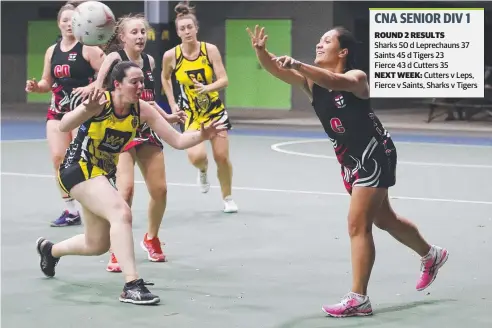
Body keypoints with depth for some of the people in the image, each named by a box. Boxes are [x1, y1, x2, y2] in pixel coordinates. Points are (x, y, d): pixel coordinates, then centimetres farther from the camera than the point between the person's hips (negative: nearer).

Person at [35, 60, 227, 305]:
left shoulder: (141, 110, -8)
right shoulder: (101, 101, -24)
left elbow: (178, 141, -9)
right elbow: (64, 126, -38)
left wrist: (202, 135, -29)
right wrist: (87, 110, -58)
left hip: (103, 174, 8)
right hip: (78, 168, -8)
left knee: (97, 245, 18)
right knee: (121, 213, -31)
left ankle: (50, 249, 47)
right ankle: (132, 286, -31)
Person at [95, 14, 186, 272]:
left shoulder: (149, 61, 8)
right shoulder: (115, 58, -12)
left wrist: (167, 117, 12)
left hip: (147, 130, 7)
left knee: (159, 190, 8)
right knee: (126, 189, -21)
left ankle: (151, 239, 35)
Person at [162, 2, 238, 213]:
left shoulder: (210, 50, -13)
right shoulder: (171, 56, -11)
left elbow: (224, 80, -15)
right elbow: (165, 78, 9)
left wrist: (207, 88, -33)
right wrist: (172, 104, 4)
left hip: (214, 110, 1)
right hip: (189, 113, -1)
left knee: (222, 157, 1)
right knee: (196, 156, -22)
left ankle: (228, 198, 24)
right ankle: (203, 171, 17)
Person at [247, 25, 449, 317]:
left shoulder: (356, 77, -20)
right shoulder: (312, 81, -2)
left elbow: (336, 82, -43)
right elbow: (278, 71, -17)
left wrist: (297, 64, -56)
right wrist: (261, 51, -37)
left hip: (374, 156, -8)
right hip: (352, 161, 8)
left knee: (358, 226, -11)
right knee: (384, 219, 23)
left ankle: (358, 299, -5)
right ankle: (432, 255, 47)